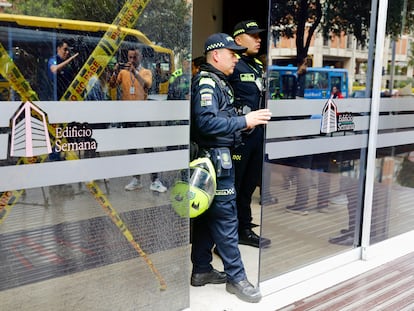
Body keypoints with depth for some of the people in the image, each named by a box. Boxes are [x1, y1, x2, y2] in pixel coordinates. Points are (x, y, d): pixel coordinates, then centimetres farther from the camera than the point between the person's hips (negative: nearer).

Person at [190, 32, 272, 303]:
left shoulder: (218, 82, 18)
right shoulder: (206, 82, -13)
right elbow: (207, 122, -25)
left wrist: (246, 121, 4)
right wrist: (244, 121, -23)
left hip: (219, 157, 10)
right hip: (215, 157, -10)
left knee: (208, 215, 14)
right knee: (225, 217, -4)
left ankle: (201, 270, 24)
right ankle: (236, 277, 6)